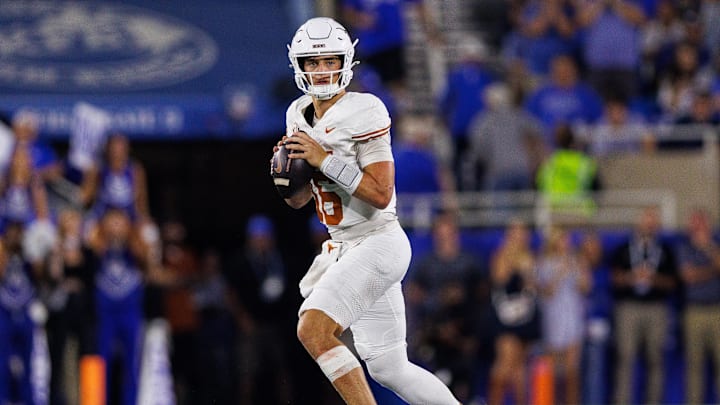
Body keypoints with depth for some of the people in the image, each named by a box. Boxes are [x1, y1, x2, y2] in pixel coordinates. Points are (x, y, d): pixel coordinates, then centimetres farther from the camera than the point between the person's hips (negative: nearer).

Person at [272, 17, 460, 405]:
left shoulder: (362, 113, -16)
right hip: (342, 248, 8)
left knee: (314, 331, -22)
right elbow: (298, 200, 16)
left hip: (378, 244, -8)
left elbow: (382, 194, -22)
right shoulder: (299, 115, 8)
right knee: (388, 368, 10)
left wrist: (325, 161, -24)